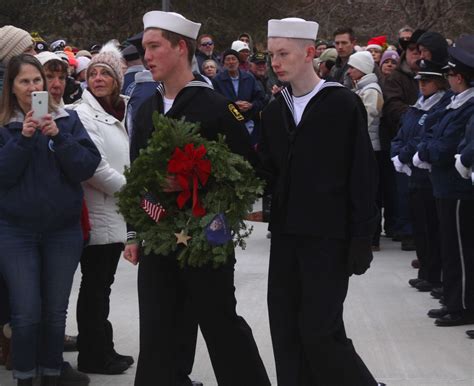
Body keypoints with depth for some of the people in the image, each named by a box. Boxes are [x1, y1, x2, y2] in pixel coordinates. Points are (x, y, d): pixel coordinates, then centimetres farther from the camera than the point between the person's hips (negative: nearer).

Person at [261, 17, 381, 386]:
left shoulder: (343, 104, -7)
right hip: (286, 234, 6)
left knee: (319, 329, -7)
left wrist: (362, 238, -10)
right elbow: (269, 170, 13)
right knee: (285, 329, 6)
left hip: (329, 236, -6)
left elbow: (363, 175, -8)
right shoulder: (274, 111, 10)